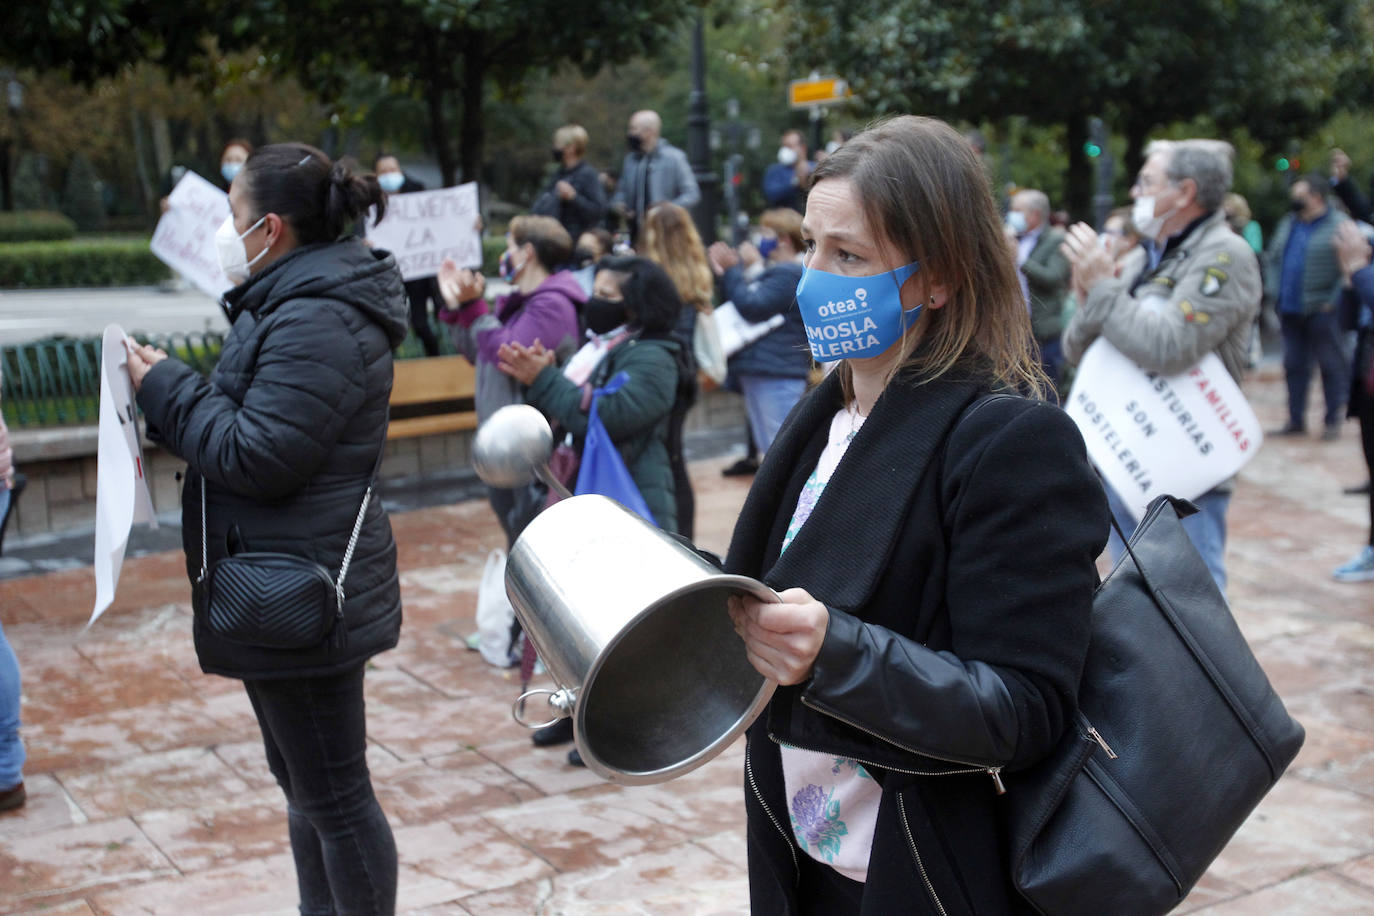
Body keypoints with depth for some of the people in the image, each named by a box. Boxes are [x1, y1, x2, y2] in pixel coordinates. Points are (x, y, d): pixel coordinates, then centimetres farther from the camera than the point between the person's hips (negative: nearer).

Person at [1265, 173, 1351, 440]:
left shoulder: (1338, 225, -9)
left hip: (1321, 311, -7)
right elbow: (1273, 258, 19)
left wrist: (1334, 300, -16)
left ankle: (1332, 421, 11)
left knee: (1330, 365, 2)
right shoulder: (1287, 224, 13)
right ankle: (1296, 421, 19)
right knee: (1294, 365, 11)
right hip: (1290, 310, 7)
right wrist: (1275, 292, 8)